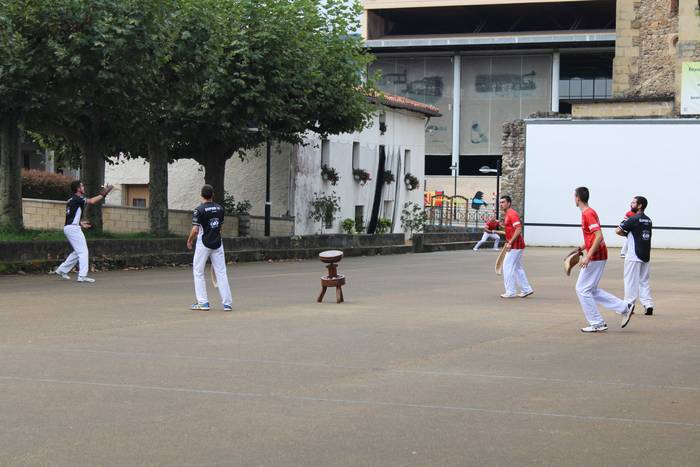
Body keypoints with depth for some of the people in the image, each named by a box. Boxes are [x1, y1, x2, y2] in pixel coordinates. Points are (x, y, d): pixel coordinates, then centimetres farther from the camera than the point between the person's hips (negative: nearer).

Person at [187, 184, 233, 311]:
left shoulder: (199, 210, -13)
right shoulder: (220, 209, 4)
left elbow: (195, 230, -15)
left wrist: (189, 241, 1)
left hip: (203, 244, -4)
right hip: (217, 243, 5)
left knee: (198, 272, 7)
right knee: (221, 272, 5)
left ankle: (203, 302, 4)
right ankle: (227, 303, 2)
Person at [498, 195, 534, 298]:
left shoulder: (512, 214, -15)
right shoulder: (506, 215, 16)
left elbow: (518, 230, -24)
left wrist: (510, 243, -24)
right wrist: (497, 231, 16)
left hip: (515, 246, -10)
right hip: (516, 246, 10)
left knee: (508, 267, -6)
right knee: (517, 268, 14)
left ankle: (510, 292, -2)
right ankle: (526, 289, 18)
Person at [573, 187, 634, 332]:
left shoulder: (588, 214, -15)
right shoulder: (589, 212, 16)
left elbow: (599, 236, -24)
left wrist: (588, 256, -26)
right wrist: (581, 248, 17)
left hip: (595, 258, -10)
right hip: (599, 257, 10)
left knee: (582, 289, -2)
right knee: (591, 290, 14)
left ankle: (597, 324, 2)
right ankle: (625, 308, 11)